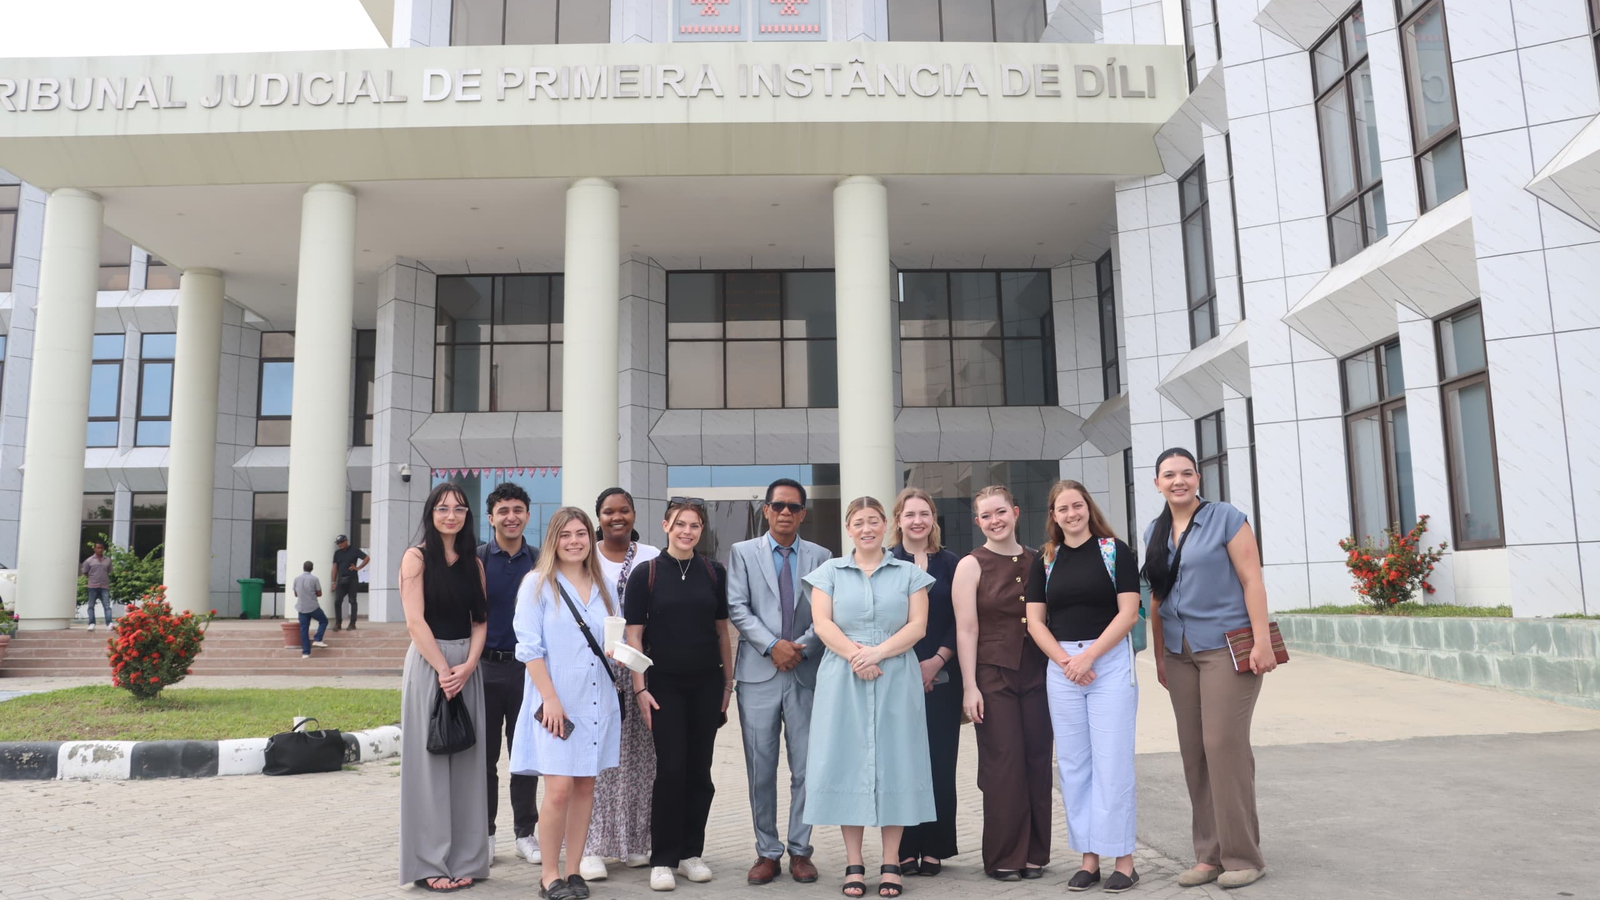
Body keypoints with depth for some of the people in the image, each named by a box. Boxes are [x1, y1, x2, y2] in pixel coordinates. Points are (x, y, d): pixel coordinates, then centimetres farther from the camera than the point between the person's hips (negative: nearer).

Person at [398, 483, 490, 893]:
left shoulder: (473, 563, 11)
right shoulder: (416, 557, -3)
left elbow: (480, 620, 7)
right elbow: (415, 620, -10)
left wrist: (467, 666, -8)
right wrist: (443, 669, -15)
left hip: (466, 666, 5)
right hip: (428, 663, -5)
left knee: (465, 762, 6)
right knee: (429, 761, 0)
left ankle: (463, 859, 15)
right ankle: (429, 863, 9)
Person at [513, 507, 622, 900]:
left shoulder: (601, 587, 12)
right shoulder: (537, 583, -2)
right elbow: (529, 647, -8)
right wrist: (550, 698, -14)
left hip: (597, 701, 5)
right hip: (556, 703, -5)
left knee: (585, 787, 7)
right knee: (559, 789, -8)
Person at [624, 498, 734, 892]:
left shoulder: (714, 573, 5)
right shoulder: (646, 573, -2)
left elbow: (722, 631, 10)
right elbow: (634, 634, -3)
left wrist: (728, 683, 9)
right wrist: (640, 688, -8)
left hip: (707, 683, 3)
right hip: (665, 684, -3)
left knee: (699, 770, 7)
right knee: (670, 769, -4)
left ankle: (691, 852, 22)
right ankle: (662, 860, 8)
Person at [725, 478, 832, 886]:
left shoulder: (820, 557, 9)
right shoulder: (743, 552, 7)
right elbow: (737, 608, -2)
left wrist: (801, 648, -10)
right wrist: (772, 646, -12)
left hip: (806, 673, 1)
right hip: (759, 674, -1)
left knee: (806, 768, 4)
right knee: (761, 770, 5)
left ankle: (800, 850, 16)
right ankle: (766, 852, 16)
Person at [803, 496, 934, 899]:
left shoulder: (909, 573, 9)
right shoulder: (829, 572, 10)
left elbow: (917, 626, -1)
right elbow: (822, 623, -1)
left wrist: (878, 653, -16)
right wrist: (854, 654, -17)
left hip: (896, 679, 0)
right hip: (843, 680, 0)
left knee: (894, 761, 1)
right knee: (849, 761, 0)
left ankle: (891, 864, 9)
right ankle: (853, 864, 9)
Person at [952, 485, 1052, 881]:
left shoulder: (1036, 561, 8)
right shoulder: (971, 565, -2)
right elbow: (966, 629, -5)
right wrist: (969, 686, -10)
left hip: (1036, 673, 3)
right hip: (994, 674, -3)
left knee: (1037, 761, 5)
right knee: (1003, 764, -1)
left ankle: (1035, 853, 18)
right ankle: (1003, 857, 13)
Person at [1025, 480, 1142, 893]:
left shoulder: (1115, 551, 1)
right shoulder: (1045, 560, 10)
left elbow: (1128, 612, -6)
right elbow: (1035, 620, 7)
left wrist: (1089, 655, -12)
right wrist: (1065, 660, -7)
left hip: (1110, 663, -3)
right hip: (1061, 668, 4)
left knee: (1112, 762, -3)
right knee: (1073, 765, 5)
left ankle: (1123, 859, 6)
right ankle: (1089, 857, 14)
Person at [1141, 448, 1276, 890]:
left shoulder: (1226, 518, -4)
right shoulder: (1154, 533, 11)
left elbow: (1252, 580, -9)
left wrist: (1263, 641, -15)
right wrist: (1159, 655, 13)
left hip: (1227, 646, -5)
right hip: (1181, 653, 6)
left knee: (1224, 746, -7)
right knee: (1193, 752, 7)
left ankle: (1243, 856, 6)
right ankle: (1209, 854, 16)